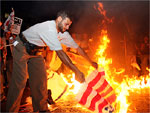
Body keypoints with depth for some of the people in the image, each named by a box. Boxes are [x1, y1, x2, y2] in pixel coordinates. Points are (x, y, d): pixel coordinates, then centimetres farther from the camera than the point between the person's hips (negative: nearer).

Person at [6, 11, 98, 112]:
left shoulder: (59, 30, -4)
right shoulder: (50, 29, -32)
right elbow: (60, 53, -38)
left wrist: (90, 62, -2)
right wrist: (76, 71, -39)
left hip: (35, 51, 8)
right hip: (22, 49, -8)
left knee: (40, 79, 3)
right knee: (19, 81, -12)